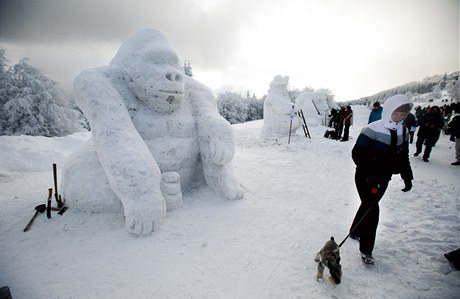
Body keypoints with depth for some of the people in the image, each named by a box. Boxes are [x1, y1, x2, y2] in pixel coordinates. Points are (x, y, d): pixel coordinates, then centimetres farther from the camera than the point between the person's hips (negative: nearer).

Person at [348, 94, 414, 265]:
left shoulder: (403, 132, 3)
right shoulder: (373, 129, -19)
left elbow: (403, 157, 13)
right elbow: (357, 153, -19)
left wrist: (407, 177, 6)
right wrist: (369, 173, -25)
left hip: (383, 179, 7)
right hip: (365, 177, -7)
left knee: (368, 206, 19)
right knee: (372, 210, -8)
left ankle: (355, 232, 41)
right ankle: (366, 250, 6)